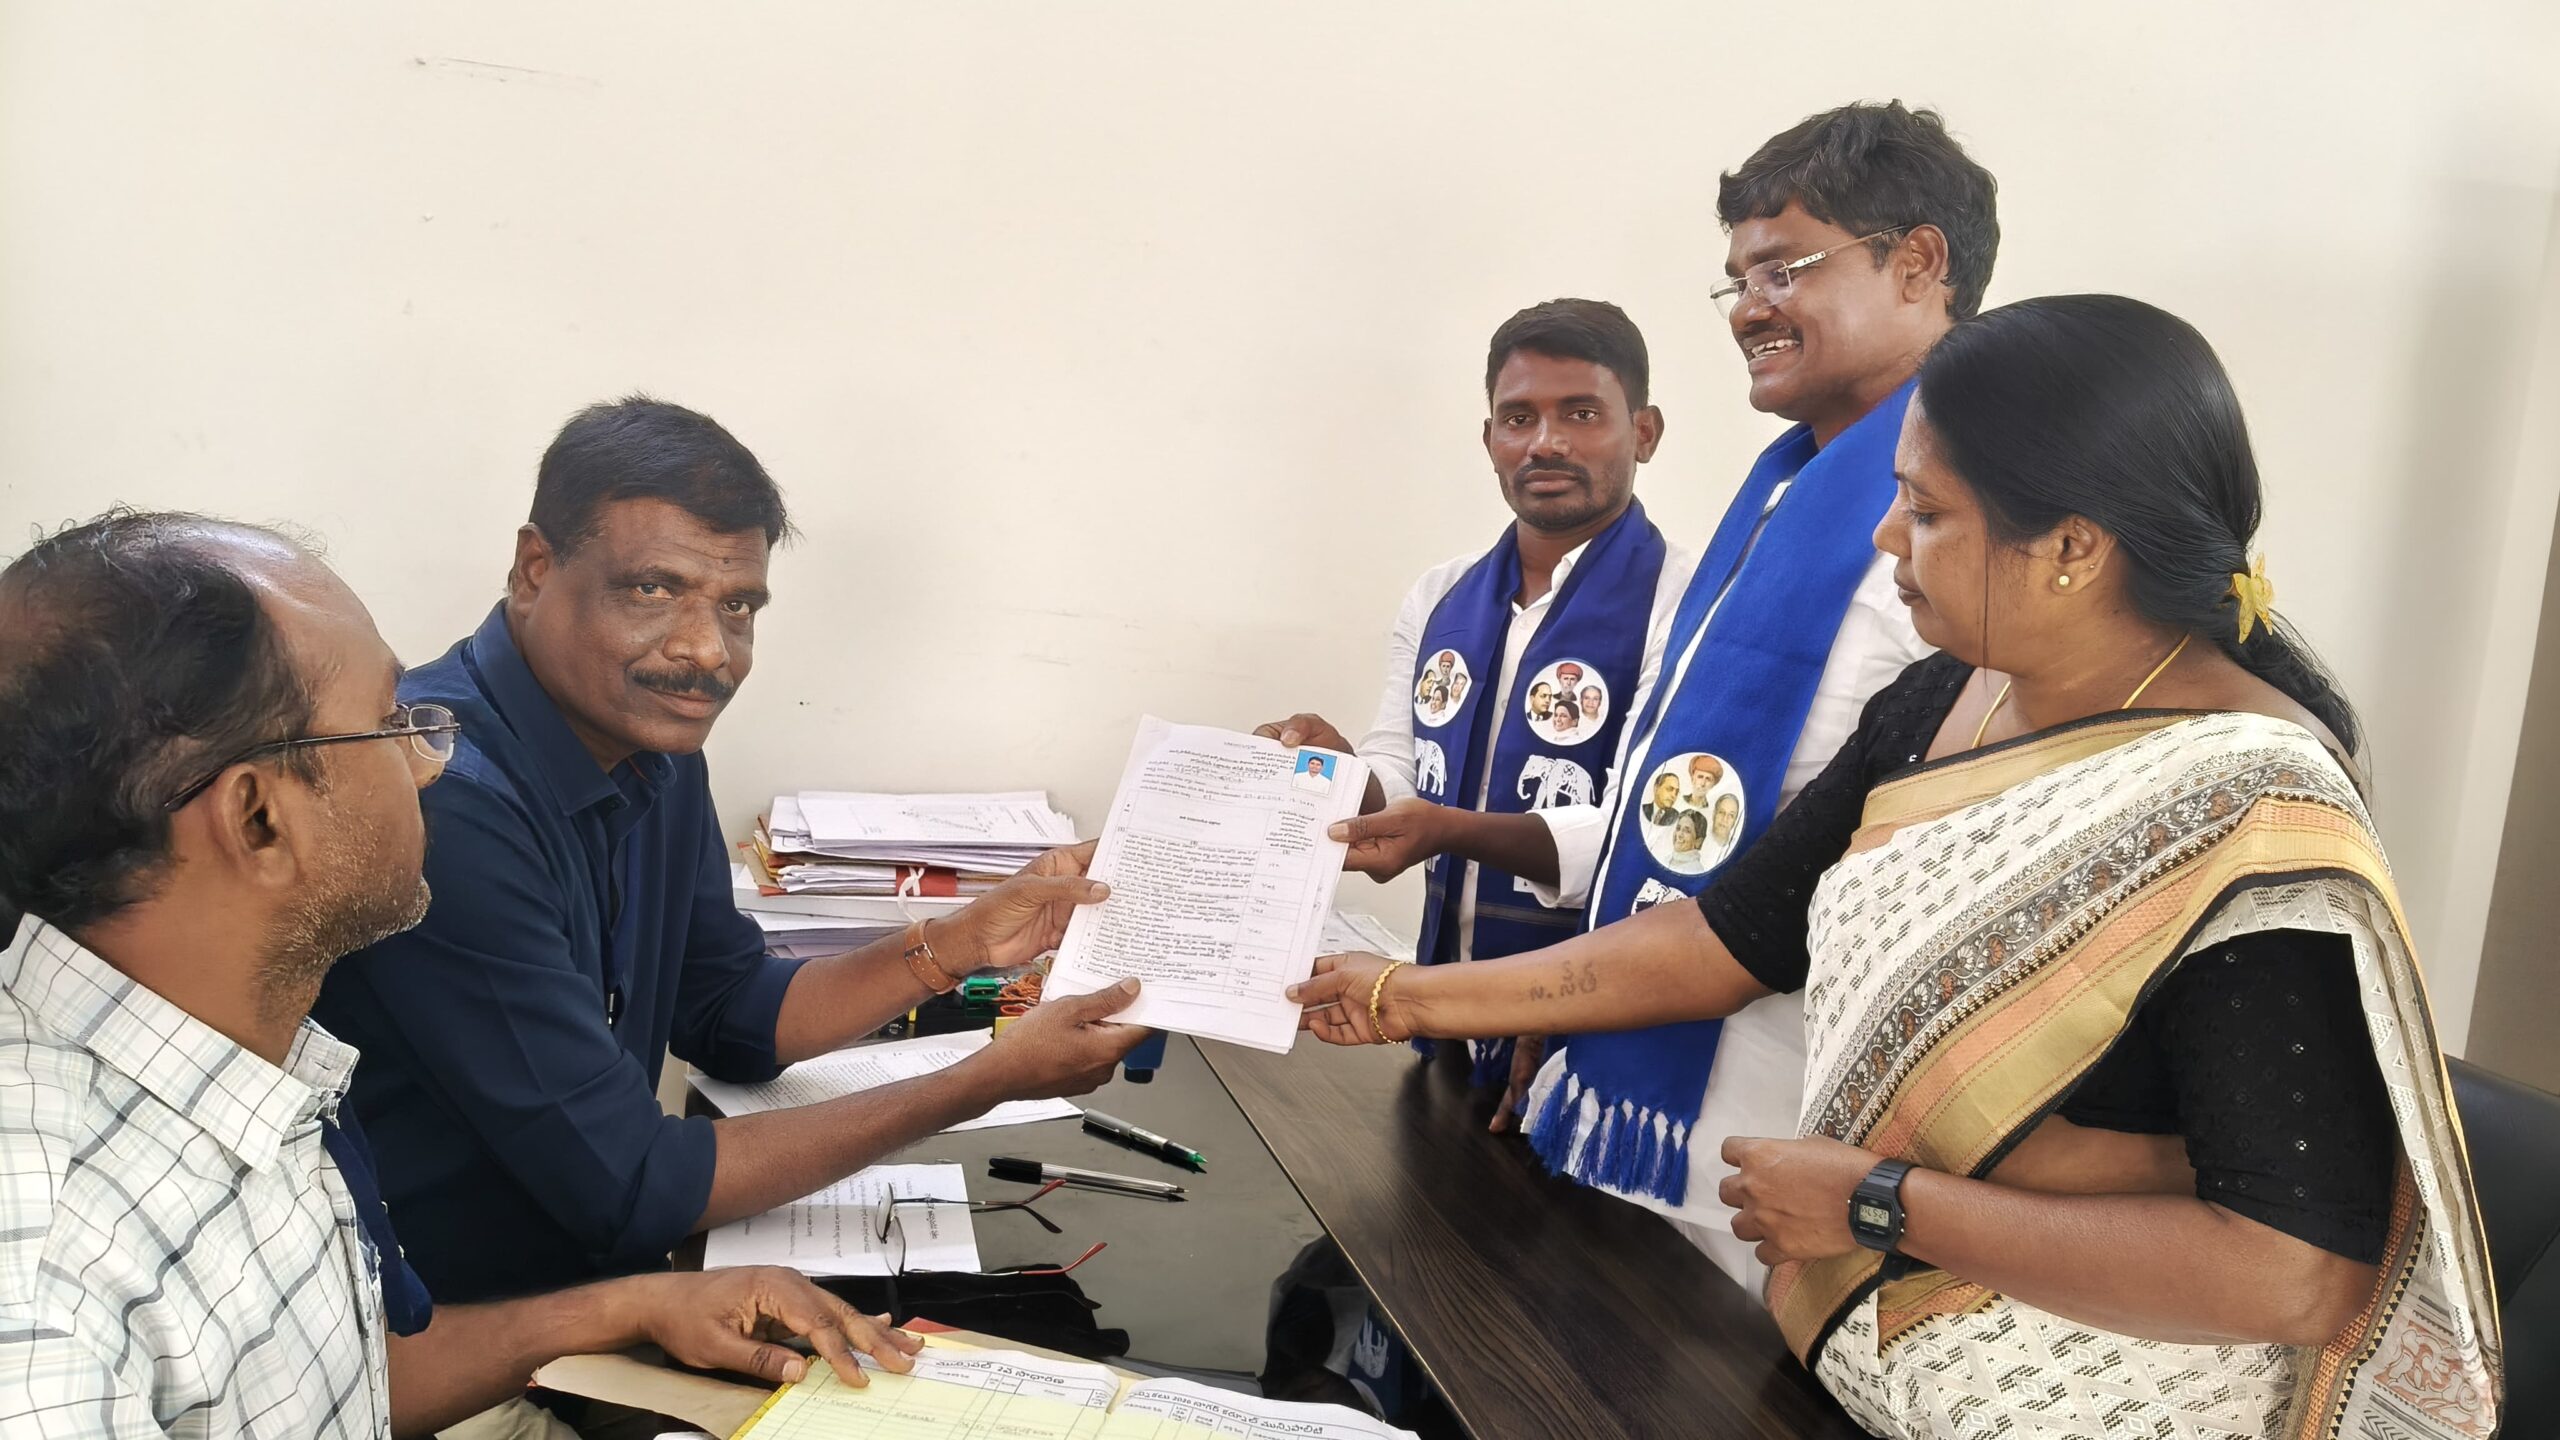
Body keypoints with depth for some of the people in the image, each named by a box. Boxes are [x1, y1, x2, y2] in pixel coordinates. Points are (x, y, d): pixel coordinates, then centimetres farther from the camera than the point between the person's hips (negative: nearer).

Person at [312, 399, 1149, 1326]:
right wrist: (987, 1082, -20)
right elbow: (628, 1189, -24)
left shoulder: (655, 744, 1)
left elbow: (731, 1021, 12)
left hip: (593, 1270, 7)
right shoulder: (446, 803, -27)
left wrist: (963, 946, -2)